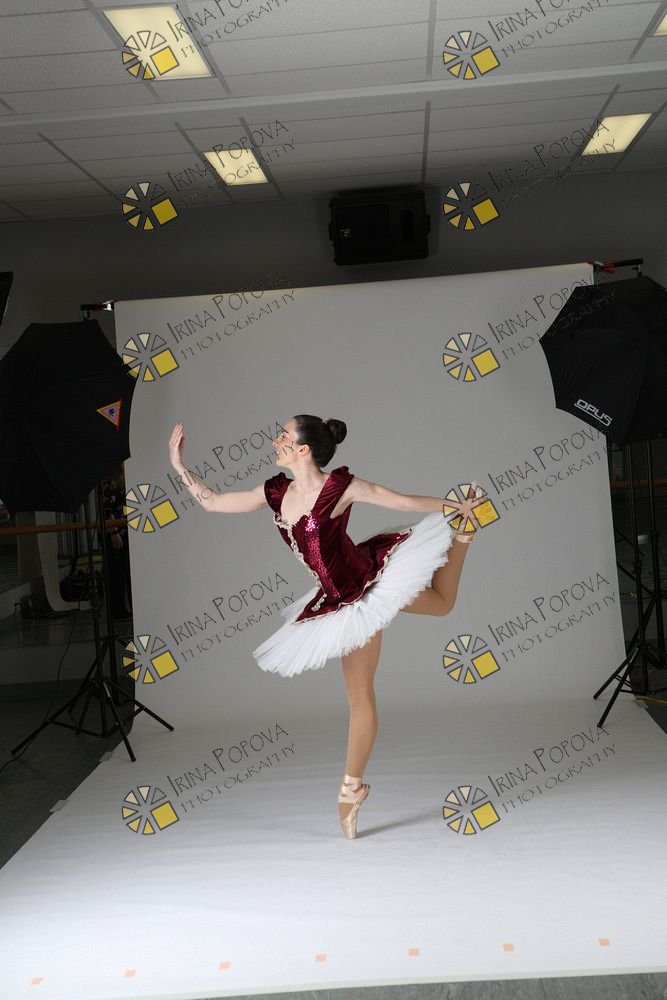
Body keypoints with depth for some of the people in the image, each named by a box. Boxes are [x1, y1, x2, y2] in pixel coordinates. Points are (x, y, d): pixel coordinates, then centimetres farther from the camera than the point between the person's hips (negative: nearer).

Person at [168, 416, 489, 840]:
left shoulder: (342, 486, -21)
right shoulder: (275, 493, -2)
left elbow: (404, 501, -12)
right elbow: (212, 501, 7)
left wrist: (455, 505, -12)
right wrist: (179, 465, 3)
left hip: (367, 586, -4)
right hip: (337, 598, 4)